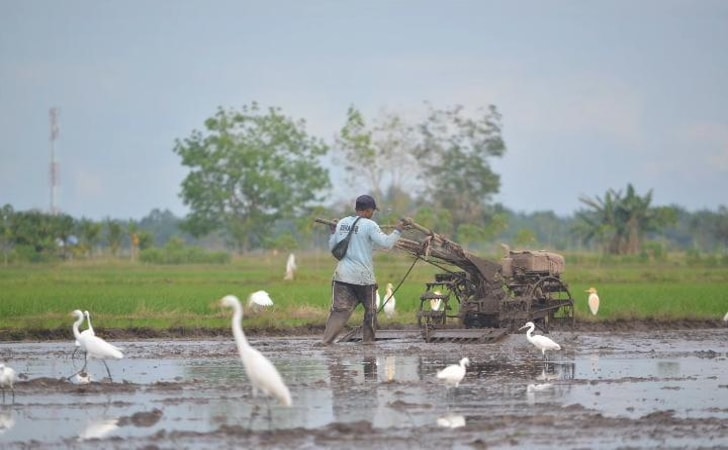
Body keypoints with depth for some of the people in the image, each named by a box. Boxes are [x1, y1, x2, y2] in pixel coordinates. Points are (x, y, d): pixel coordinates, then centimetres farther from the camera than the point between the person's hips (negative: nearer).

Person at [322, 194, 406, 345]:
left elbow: (332, 247, 15)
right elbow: (386, 243, -14)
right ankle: (368, 339, 20)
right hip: (363, 276, -4)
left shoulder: (341, 223, 8)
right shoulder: (369, 225, -9)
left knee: (339, 309, -1)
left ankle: (326, 339, -15)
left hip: (343, 275, 4)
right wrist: (397, 231, -1)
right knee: (370, 309, 16)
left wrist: (333, 232, 31)